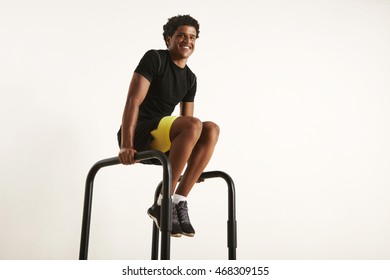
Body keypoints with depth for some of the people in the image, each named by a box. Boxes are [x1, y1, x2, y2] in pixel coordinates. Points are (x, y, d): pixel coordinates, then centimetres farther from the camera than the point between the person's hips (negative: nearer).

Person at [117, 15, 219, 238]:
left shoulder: (190, 78, 13)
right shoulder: (154, 58, -6)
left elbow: (187, 123, 15)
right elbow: (133, 100, -16)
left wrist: (194, 164, 9)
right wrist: (126, 145, -26)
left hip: (161, 141, 7)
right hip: (139, 134, -7)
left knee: (211, 130, -16)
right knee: (194, 126, -31)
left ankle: (179, 201, -18)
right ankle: (163, 203, -24)